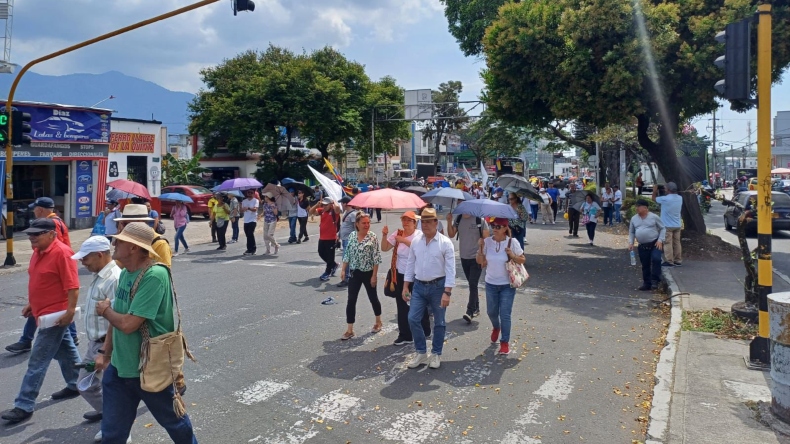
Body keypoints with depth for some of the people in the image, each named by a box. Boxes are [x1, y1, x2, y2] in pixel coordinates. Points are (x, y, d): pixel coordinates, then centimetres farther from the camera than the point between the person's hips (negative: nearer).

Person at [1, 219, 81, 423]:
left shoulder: (62, 253, -21)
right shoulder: (38, 251, 8)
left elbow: (73, 286, -23)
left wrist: (70, 311, -25)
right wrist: (31, 304, 17)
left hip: (55, 314, -9)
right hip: (46, 312, 9)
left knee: (38, 361, -4)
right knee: (65, 350, 21)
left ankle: (24, 406, 3)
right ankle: (75, 385, 35)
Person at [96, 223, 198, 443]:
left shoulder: (154, 276, -26)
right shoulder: (125, 273, 1)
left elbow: (128, 324, -28)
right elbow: (116, 320, 12)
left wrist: (105, 310, -9)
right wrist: (107, 355, 16)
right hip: (119, 367, 7)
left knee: (173, 421, 17)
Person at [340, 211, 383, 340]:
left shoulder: (373, 237, -12)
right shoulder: (352, 235, 0)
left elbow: (376, 258, -12)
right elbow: (347, 254, 7)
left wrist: (374, 275, -14)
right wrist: (343, 270, 2)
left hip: (368, 273, -3)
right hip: (354, 273, 3)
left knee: (373, 298, 14)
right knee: (351, 301, 0)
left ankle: (378, 322, 37)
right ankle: (349, 330, 6)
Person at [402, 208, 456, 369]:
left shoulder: (445, 243, -12)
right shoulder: (415, 241, 2)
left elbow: (450, 269, -14)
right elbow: (410, 264, 8)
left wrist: (447, 292, -20)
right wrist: (405, 286, 5)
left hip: (438, 286, -4)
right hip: (419, 286, 4)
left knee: (439, 323, 8)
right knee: (413, 319, 0)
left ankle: (436, 354, 25)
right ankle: (421, 353, 17)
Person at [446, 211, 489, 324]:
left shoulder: (480, 220, -11)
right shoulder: (458, 219, 3)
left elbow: (486, 239, -7)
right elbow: (451, 234, 4)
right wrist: (449, 222, -11)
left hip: (477, 258, -5)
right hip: (464, 257, 5)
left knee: (473, 285, -11)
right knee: (472, 285, 15)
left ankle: (470, 312, -12)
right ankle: (476, 308, 27)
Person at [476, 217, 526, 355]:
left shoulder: (512, 243, -12)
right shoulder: (487, 241, -6)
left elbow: (523, 260, -3)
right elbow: (480, 261, -2)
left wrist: (513, 256, -22)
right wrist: (480, 248, -18)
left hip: (507, 285, -3)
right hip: (491, 283, 3)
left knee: (505, 314, -2)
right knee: (491, 312, 18)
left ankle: (505, 342, 14)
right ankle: (496, 328, 50)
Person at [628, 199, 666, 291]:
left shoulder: (654, 217, -5)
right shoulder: (634, 219, 6)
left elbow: (663, 228, 1)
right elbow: (631, 232, 14)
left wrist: (660, 240, -11)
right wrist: (630, 243, 2)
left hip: (654, 244, -4)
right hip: (642, 246, 4)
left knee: (656, 259, -24)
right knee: (645, 266, 9)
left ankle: (655, 281, -15)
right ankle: (647, 284, 19)